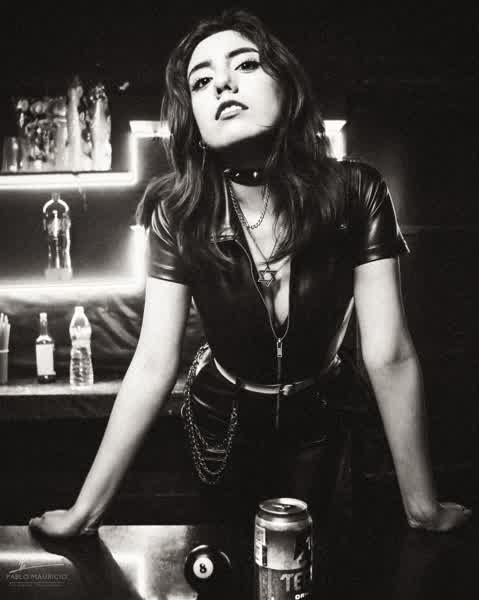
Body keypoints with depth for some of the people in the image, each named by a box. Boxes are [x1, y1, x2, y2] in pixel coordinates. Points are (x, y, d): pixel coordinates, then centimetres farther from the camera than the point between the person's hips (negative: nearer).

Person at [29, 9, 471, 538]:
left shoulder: (354, 193, -25)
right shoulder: (178, 215, -23)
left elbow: (389, 356, -23)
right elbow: (153, 366, -22)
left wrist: (423, 508, -18)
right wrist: (85, 509, -22)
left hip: (315, 419, 0)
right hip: (221, 418, 1)